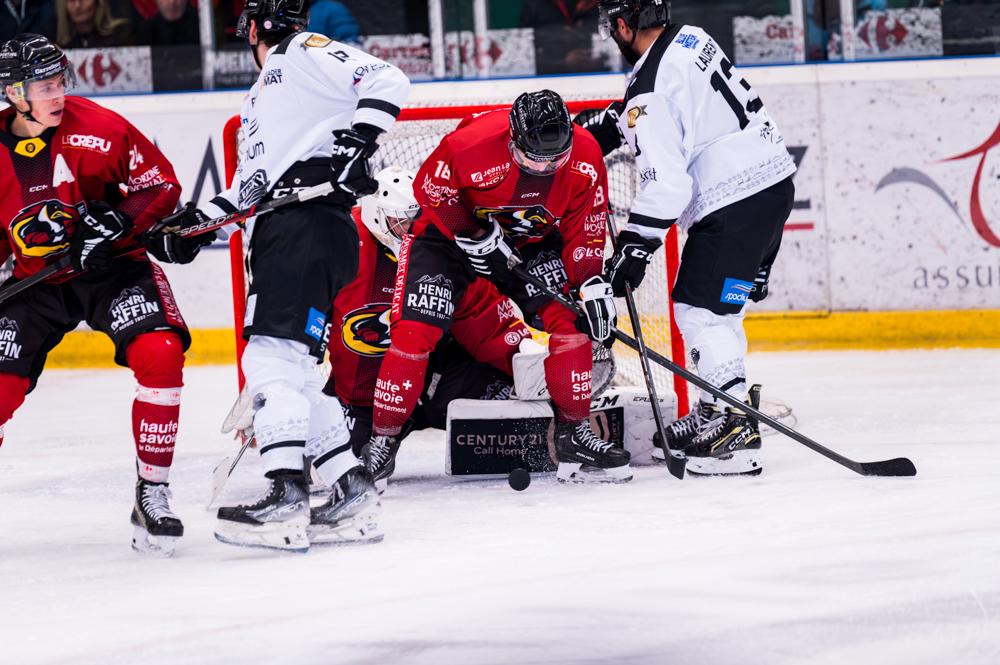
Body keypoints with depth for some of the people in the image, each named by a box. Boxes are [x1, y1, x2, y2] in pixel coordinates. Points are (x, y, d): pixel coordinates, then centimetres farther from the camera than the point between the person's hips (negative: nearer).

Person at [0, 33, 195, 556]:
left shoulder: (98, 129, -14)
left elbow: (160, 184, -8)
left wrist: (117, 221, -22)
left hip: (110, 267, -1)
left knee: (160, 354, -26)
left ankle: (152, 494, -13)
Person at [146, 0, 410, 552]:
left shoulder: (305, 53, 2)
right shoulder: (260, 97, 31)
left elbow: (386, 81, -12)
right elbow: (255, 180, 31)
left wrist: (354, 145, -23)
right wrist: (199, 219, 20)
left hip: (312, 222, -10)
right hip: (279, 234, 10)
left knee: (274, 355, -20)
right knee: (294, 370, 7)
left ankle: (286, 497, -29)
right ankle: (354, 495, 9)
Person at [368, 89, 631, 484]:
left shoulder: (584, 155, -21)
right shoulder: (470, 144, -35)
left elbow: (584, 228, -9)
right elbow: (430, 189, -17)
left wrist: (591, 282, -19)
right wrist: (475, 236, -20)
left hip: (531, 240, 3)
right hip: (452, 231, -3)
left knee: (569, 319, -13)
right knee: (415, 331, -16)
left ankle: (574, 433, -1)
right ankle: (381, 442, -6)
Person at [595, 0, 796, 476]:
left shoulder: (649, 93, -18)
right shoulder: (691, 39, 9)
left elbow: (666, 183, -21)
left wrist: (635, 246, -16)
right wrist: (615, 122, 29)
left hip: (734, 205, -10)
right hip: (773, 182, 10)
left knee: (703, 312, -9)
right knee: (715, 305, 21)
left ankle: (734, 427, -16)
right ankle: (713, 414, 29)